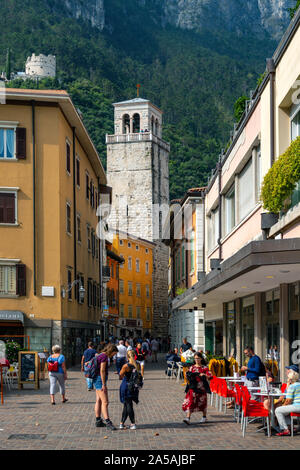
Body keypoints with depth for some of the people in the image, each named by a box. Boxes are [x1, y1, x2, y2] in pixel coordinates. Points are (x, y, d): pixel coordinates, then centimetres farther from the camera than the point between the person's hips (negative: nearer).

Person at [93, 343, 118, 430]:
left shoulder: (101, 356, 15)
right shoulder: (104, 356, -15)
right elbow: (102, 371, -20)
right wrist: (104, 384, -19)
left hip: (97, 380, 11)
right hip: (100, 380, -11)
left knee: (99, 401, 13)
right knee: (105, 402, -12)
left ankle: (98, 421, 17)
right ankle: (107, 422, -15)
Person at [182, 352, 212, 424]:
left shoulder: (204, 368, 2)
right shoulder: (192, 368, 8)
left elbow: (210, 376, -7)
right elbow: (188, 376, 5)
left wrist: (204, 375, -26)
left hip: (202, 388, -1)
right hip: (193, 388, 1)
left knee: (202, 402, 9)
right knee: (190, 402, -10)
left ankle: (204, 417, 29)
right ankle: (188, 418, -14)